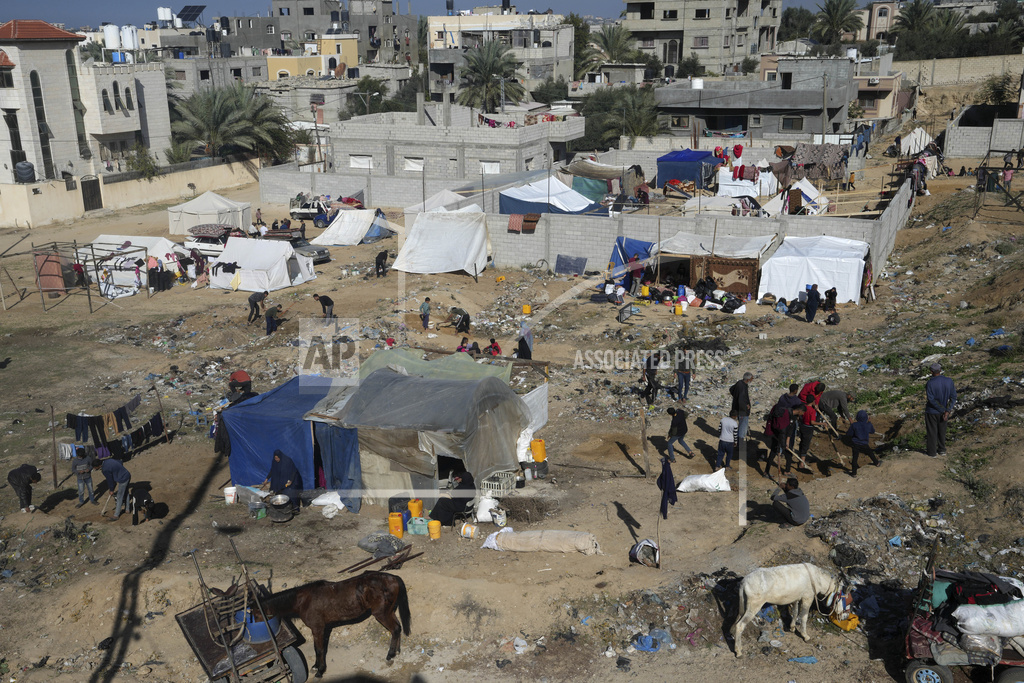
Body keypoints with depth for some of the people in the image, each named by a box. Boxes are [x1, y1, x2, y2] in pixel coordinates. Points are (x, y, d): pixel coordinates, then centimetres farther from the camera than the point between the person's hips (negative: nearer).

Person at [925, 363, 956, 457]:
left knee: (932, 432, 11)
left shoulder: (929, 383, -22)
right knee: (942, 430, 23)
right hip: (943, 412, 4)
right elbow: (953, 397, -10)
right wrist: (947, 411, -14)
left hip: (932, 411, -4)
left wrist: (943, 410, -15)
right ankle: (942, 450, 33)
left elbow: (931, 400, -23)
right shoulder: (949, 381, -9)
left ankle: (932, 452, 20)